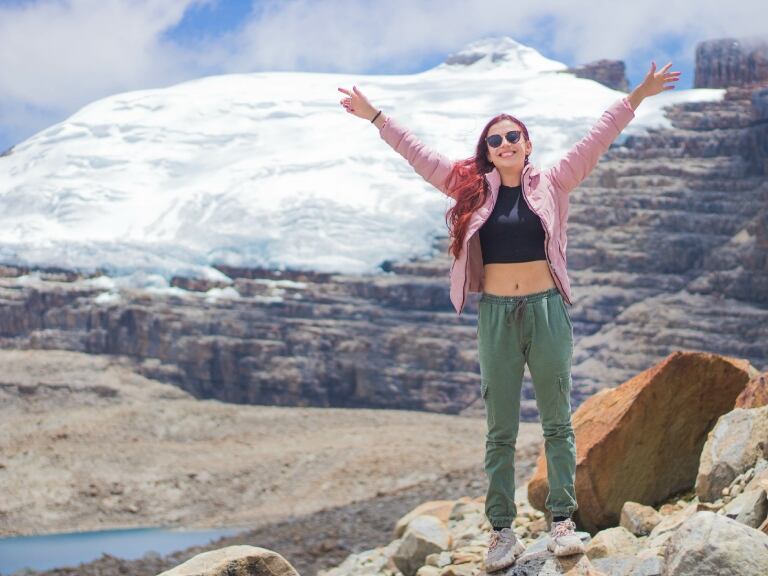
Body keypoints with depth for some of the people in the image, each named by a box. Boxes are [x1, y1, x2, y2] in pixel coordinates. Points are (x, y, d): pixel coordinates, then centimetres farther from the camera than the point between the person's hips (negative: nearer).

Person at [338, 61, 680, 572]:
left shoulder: (551, 185, 1)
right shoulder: (472, 189, 5)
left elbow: (596, 141, -4)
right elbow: (418, 153, 8)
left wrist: (635, 98, -11)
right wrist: (376, 117, 8)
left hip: (547, 310, -1)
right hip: (496, 314, 1)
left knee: (557, 421, 5)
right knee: (501, 430, 5)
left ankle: (563, 521, 11)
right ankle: (503, 531, 8)